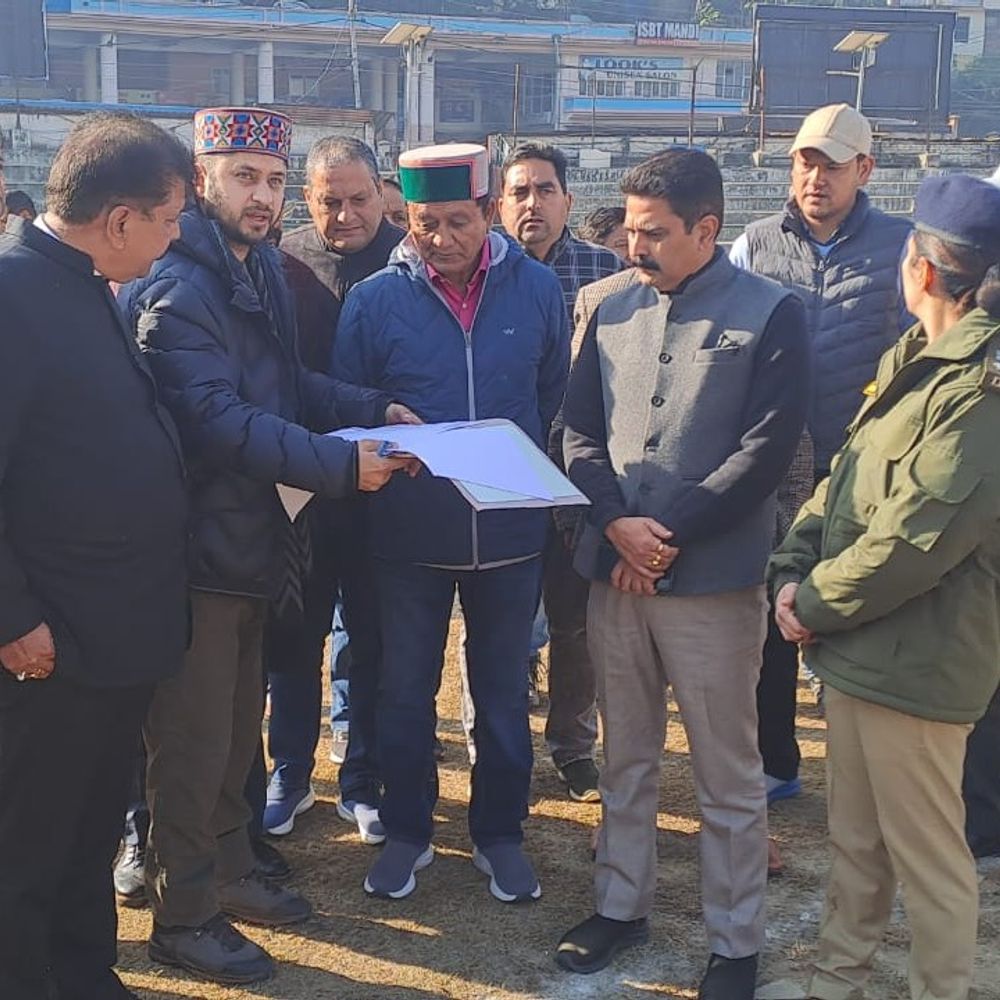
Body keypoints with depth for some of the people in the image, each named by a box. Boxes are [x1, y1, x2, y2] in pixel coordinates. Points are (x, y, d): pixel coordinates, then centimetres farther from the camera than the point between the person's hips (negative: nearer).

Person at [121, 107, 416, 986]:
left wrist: (376, 410, 2)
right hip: (200, 543, -9)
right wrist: (341, 464, -28)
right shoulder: (176, 289, -19)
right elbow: (220, 421, -27)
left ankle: (229, 870, 38)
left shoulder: (264, 269, 9)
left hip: (255, 536, 9)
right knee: (193, 739, 4)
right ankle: (183, 914, 20)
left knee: (238, 723, 21)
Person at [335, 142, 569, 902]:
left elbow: (555, 393, 8)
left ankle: (500, 834, 30)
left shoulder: (538, 288, -4)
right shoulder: (375, 298, -7)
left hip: (511, 528, 1)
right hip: (409, 532, 0)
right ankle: (407, 831, 30)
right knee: (406, 692, 12)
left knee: (504, 694, 13)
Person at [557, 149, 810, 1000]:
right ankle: (622, 904, 33)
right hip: (614, 573, 5)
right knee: (626, 757, 17)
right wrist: (616, 523, -10)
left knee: (728, 776, 5)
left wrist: (670, 536, -14)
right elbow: (579, 431, 7)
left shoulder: (771, 314, -5)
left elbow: (766, 448, -12)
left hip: (713, 580, -4)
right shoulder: (613, 313, 9)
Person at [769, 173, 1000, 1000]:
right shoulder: (919, 363, 13)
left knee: (926, 854, 6)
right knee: (854, 837, 21)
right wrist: (794, 566, 0)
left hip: (915, 658, -9)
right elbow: (845, 474, 13)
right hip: (856, 646, 9)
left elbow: (915, 541, -24)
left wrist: (814, 603, -12)